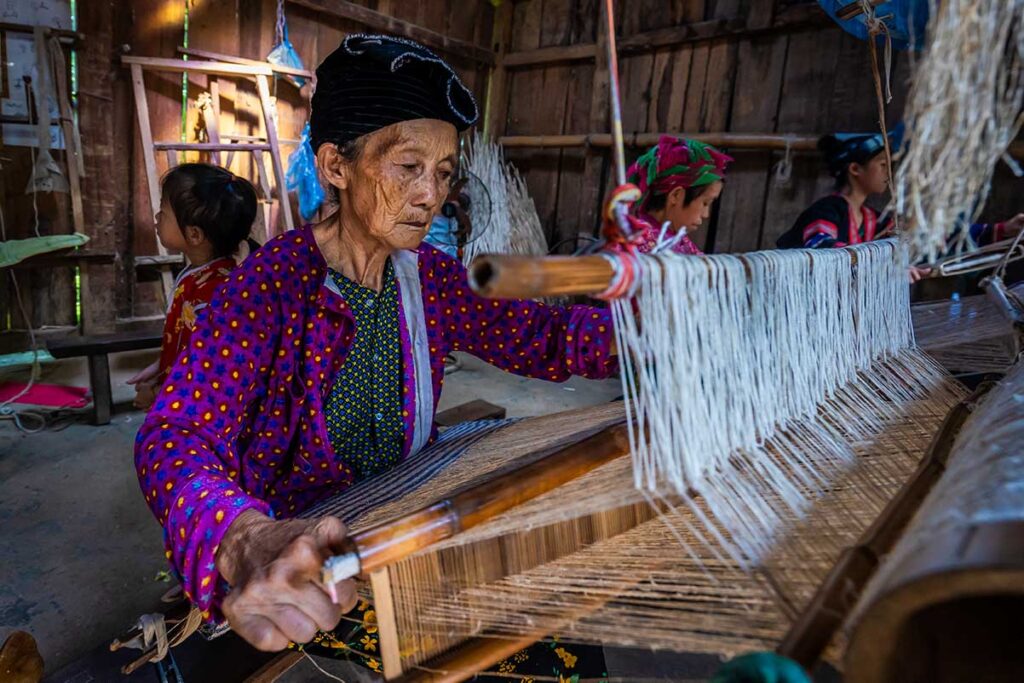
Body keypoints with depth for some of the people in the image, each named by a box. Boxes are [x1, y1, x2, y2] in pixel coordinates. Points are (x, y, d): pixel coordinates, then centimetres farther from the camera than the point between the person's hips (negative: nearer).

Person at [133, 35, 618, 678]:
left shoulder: (431, 276, -2)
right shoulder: (275, 281, -18)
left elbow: (547, 339, -4)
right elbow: (176, 436, -27)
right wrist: (245, 546, -47)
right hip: (299, 563, -4)